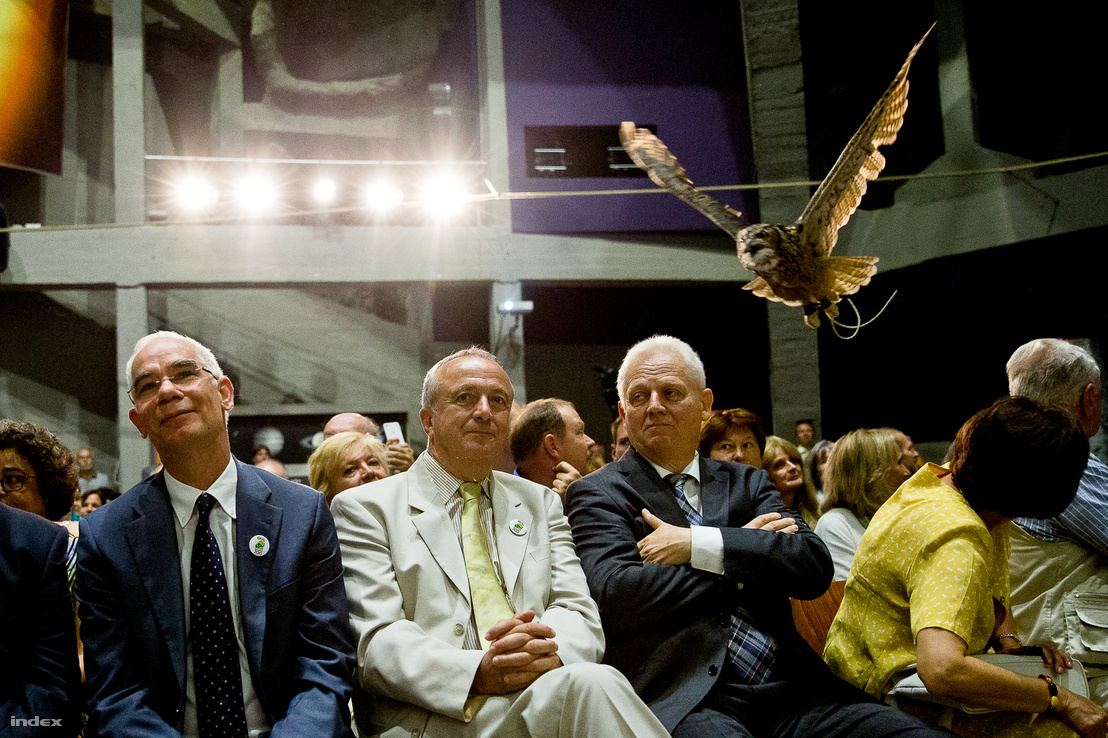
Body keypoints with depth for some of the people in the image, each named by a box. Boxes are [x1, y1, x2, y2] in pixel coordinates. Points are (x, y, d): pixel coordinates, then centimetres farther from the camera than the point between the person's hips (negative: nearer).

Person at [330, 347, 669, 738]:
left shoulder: (540, 503, 22)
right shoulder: (366, 508, 7)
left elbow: (579, 615, 11)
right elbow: (375, 643, -5)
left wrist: (548, 648, -15)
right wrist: (478, 672, -24)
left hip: (542, 700, 6)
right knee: (588, 686, -33)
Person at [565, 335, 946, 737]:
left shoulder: (746, 483, 19)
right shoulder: (597, 494, 8)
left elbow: (816, 565, 4)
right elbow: (616, 594, -10)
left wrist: (699, 545, -8)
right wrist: (743, 545, 0)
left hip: (787, 688, 4)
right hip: (686, 700, -4)